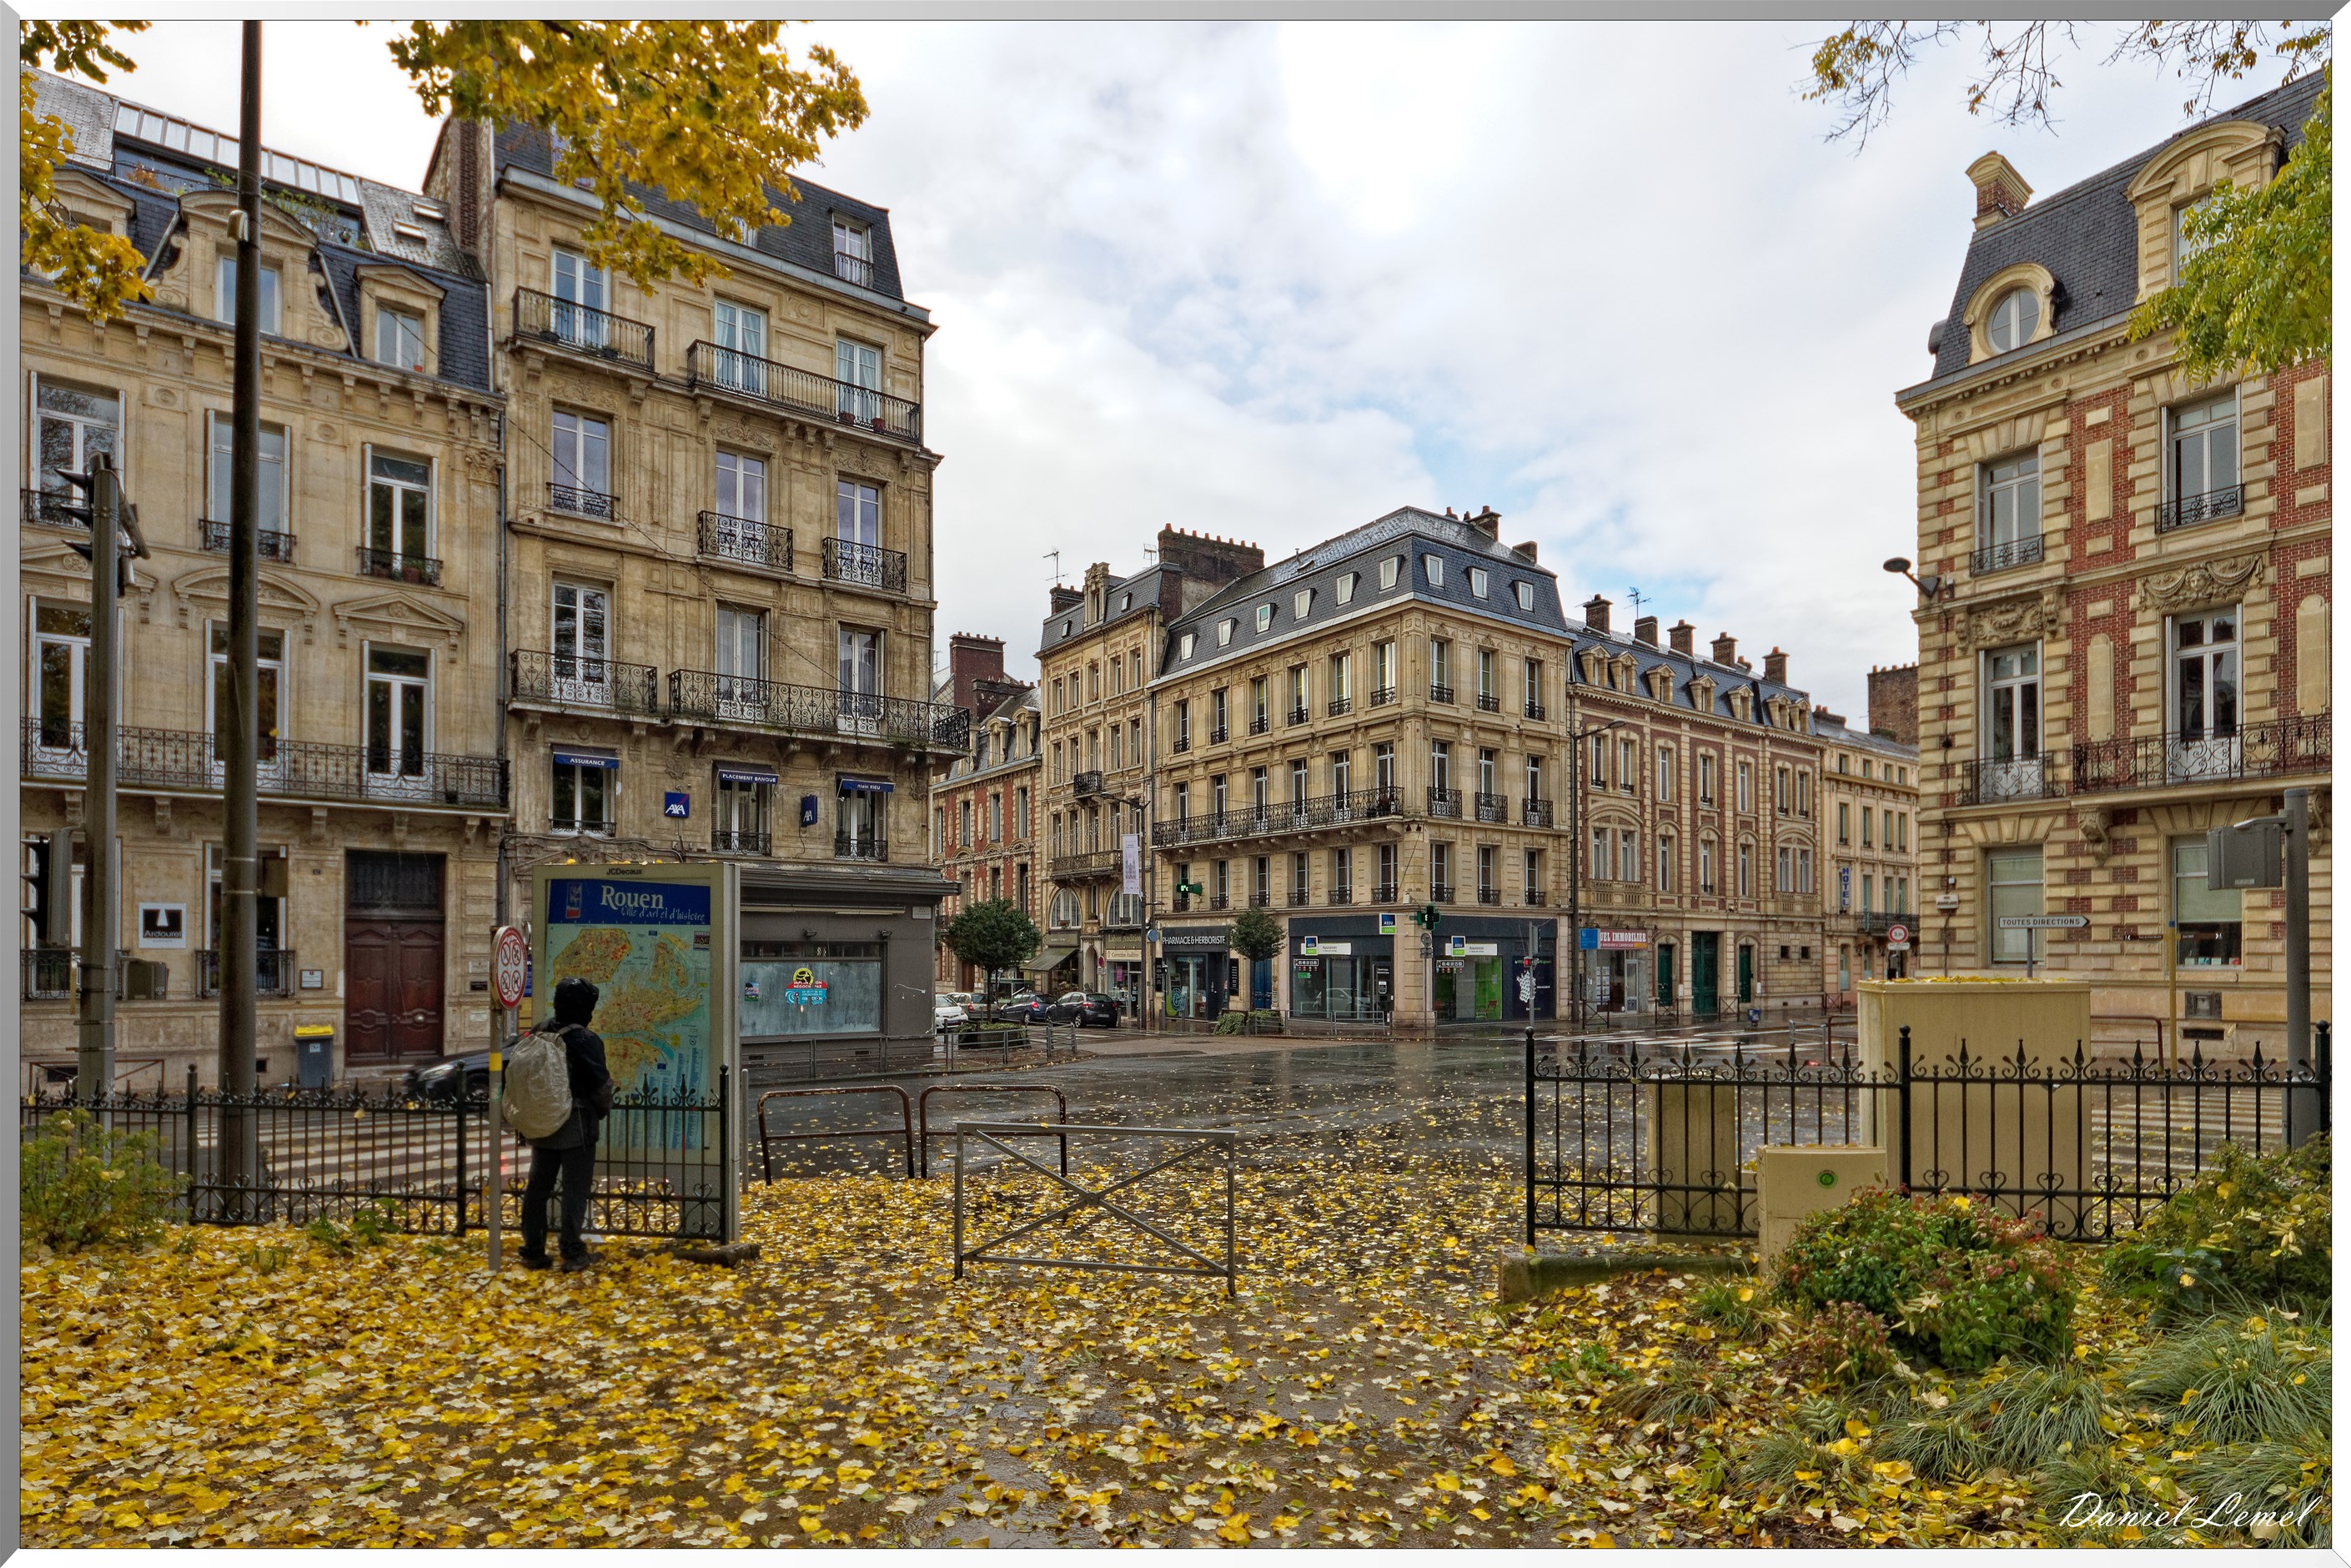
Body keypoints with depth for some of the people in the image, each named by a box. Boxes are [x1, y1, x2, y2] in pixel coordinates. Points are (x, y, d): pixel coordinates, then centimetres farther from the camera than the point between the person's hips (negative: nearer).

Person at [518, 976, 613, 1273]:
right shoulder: (585, 1040, -14)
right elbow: (602, 1084, -12)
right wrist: (602, 1111, 7)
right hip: (577, 1126, -6)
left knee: (537, 1187, 13)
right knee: (575, 1189, 1)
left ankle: (533, 1251, 18)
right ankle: (572, 1253, 2)